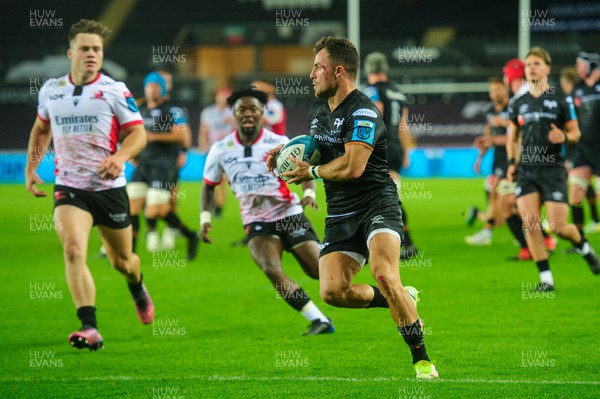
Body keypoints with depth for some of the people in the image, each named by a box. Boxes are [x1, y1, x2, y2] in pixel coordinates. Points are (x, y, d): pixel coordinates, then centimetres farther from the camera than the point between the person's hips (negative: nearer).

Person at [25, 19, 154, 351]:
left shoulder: (114, 90, -7)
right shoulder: (51, 90, 4)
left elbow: (138, 133, -7)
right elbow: (41, 129, 22)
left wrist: (120, 156, -27)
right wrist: (30, 169, 15)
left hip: (109, 187, -1)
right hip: (69, 187, 1)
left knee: (122, 261, 13)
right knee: (73, 251, -23)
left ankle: (138, 291, 51)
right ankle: (90, 329, -27)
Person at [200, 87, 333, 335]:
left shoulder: (279, 143, -7)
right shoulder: (221, 150, -1)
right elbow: (209, 185, 14)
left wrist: (309, 194, -18)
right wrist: (205, 218, 4)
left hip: (290, 215, -1)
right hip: (256, 224, 1)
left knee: (320, 270, -5)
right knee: (272, 271, -25)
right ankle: (319, 321, -20)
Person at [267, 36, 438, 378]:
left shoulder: (363, 112, -15)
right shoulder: (318, 111, 14)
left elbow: (353, 166, -25)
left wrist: (311, 172, -10)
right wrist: (285, 152, 12)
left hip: (377, 205, -8)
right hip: (340, 215, 8)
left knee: (384, 276, -29)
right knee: (332, 291, -11)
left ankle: (422, 359, -19)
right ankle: (402, 300, 14)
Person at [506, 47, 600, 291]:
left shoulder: (560, 100, 1)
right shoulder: (518, 102, 10)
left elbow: (575, 132, 4)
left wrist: (565, 137, -18)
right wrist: (512, 162, 6)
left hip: (552, 168, -3)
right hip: (526, 170, 3)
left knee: (558, 227, -8)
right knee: (529, 223, -11)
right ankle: (546, 278, -3)